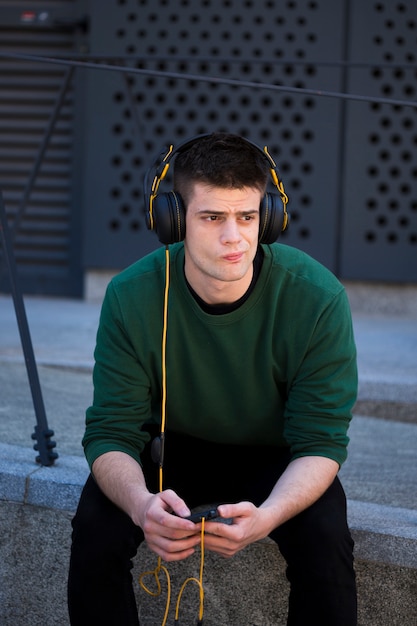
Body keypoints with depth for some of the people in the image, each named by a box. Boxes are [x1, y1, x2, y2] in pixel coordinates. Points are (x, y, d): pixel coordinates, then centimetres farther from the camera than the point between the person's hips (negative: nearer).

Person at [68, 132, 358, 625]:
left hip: (274, 459, 0)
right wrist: (141, 504, -44)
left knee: (323, 536, -29)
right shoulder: (131, 297, -22)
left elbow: (321, 443, -21)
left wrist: (267, 515, -43)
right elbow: (111, 432, -20)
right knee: (95, 526, -26)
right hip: (171, 447, 1)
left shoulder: (317, 298, -25)